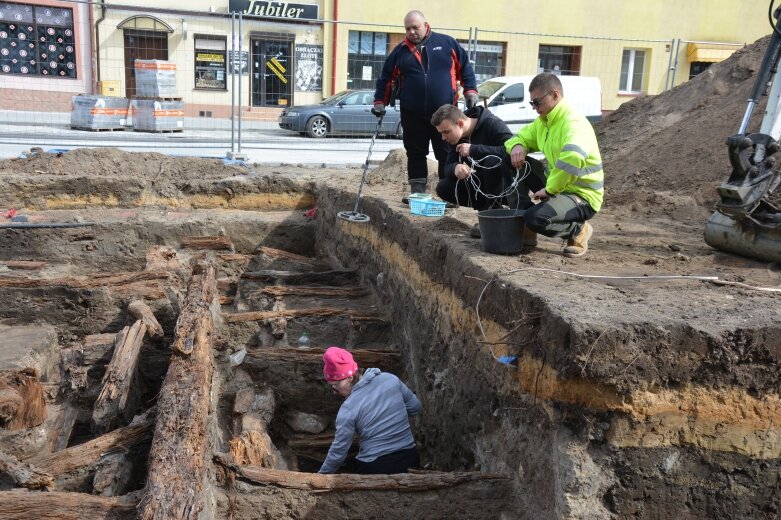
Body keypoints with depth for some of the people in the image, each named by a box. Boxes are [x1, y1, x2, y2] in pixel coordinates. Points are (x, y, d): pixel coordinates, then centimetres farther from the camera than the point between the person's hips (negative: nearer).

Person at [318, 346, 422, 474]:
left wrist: (322, 474, 8)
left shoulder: (348, 409, -15)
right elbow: (415, 407, 6)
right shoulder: (390, 378, -6)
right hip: (409, 457, 5)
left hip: (375, 468, -5)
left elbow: (338, 452, -7)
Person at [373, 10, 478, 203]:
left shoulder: (446, 43, 3)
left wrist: (470, 90, -1)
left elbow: (465, 66, 7)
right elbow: (386, 78, 12)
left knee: (447, 154, 3)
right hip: (413, 114, 2)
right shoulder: (400, 51, 7)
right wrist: (380, 102, 5)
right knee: (415, 154, 5)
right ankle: (417, 192, 13)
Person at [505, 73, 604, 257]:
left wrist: (550, 189, -30)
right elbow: (519, 137, 16)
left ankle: (578, 230, -1)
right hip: (556, 185, 9)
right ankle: (521, 217, 7)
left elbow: (573, 158, -41)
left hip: (582, 196, -8)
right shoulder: (543, 121, 6)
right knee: (520, 164, -2)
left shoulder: (574, 122, -22)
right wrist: (517, 147, -10)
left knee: (535, 218, -31)